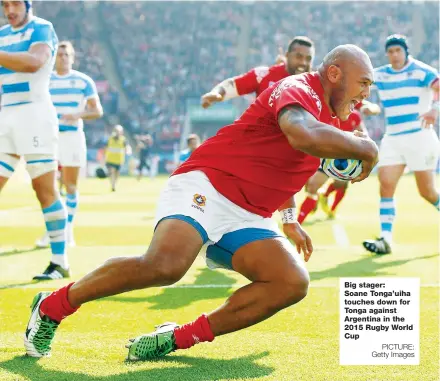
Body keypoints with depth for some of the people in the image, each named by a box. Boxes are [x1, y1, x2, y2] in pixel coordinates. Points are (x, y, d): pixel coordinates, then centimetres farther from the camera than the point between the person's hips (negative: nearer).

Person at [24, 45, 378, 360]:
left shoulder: (330, 119, 21)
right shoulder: (298, 90, -10)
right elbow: (303, 136, -35)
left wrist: (289, 219, 36)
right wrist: (363, 148, -20)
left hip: (246, 218, 9)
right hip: (206, 186, -9)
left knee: (293, 282, -15)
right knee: (166, 264, -34)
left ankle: (180, 337, -10)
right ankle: (52, 306, -12)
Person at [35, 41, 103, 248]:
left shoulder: (84, 81, 2)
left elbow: (97, 111, 0)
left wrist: (78, 115, -19)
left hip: (72, 136, -1)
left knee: (71, 185, 1)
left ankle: (68, 230, 11)